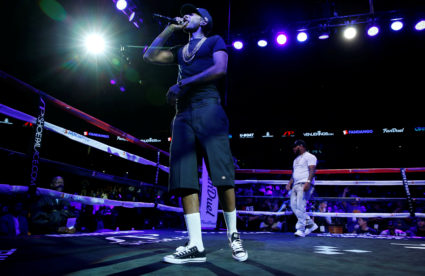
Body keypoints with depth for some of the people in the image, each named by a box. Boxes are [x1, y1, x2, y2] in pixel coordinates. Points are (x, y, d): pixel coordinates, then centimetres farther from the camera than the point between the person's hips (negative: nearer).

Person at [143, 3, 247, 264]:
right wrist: (170, 29, 24)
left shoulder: (215, 41, 14)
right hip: (183, 115, 5)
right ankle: (196, 246, -7)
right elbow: (149, 55, 24)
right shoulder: (180, 51, 30)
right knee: (185, 180, -8)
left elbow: (220, 69, -5)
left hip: (208, 109, -5)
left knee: (222, 176, -11)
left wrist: (182, 84, -6)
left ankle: (233, 234, 7)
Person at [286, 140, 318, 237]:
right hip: (295, 185, 9)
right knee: (294, 206, 2)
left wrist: (308, 182, -26)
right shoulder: (296, 159, 27)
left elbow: (312, 170, -13)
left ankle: (301, 229, -9)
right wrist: (289, 182, 14)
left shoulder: (309, 156, -1)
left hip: (304, 185, -9)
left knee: (300, 206, -14)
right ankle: (311, 224, 14)